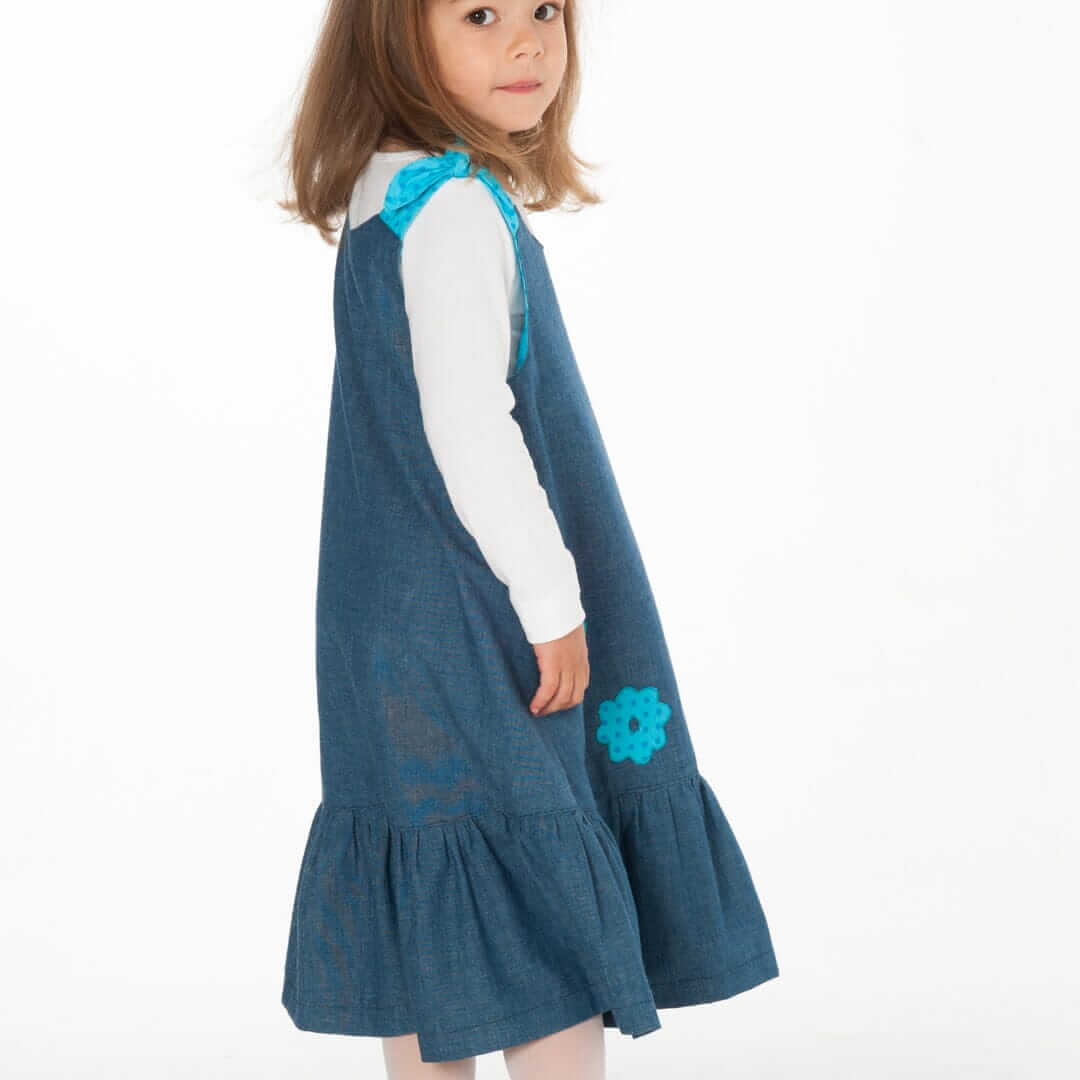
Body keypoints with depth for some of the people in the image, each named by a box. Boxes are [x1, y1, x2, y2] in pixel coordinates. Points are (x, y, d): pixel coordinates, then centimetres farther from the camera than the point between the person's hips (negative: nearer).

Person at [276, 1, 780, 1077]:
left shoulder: (384, 201, 14)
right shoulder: (457, 210, -18)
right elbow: (467, 426, -24)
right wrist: (550, 596, -18)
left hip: (399, 630, 10)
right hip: (477, 628, -10)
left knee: (442, 937, 14)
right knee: (555, 942, -2)